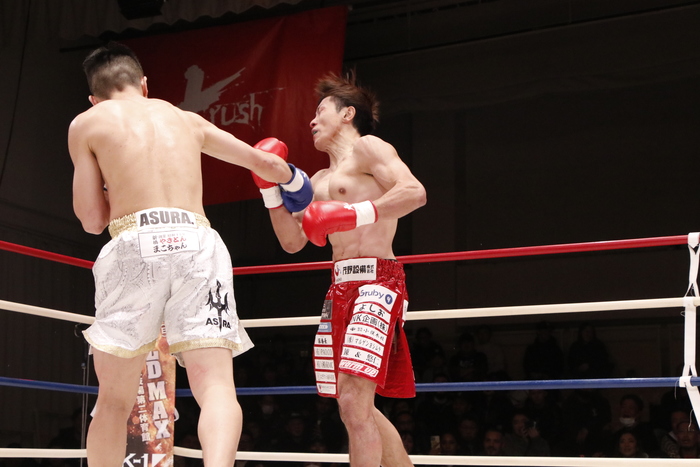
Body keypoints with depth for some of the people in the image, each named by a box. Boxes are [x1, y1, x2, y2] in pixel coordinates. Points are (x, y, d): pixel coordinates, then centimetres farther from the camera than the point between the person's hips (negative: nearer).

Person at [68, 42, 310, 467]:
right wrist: (294, 180, 57)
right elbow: (267, 164, 35)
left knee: (115, 400, 10)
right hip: (198, 243, 2)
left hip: (135, 245, -2)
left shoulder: (87, 124, 17)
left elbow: (92, 220, 14)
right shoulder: (187, 119, 27)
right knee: (216, 385, -9)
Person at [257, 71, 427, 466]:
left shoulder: (367, 148, 1)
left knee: (353, 403, -21)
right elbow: (292, 242, 21)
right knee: (359, 408, 12)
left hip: (376, 281, -10)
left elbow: (415, 192, -15)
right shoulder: (320, 181, 26)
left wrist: (356, 214, -23)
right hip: (340, 288, 10)